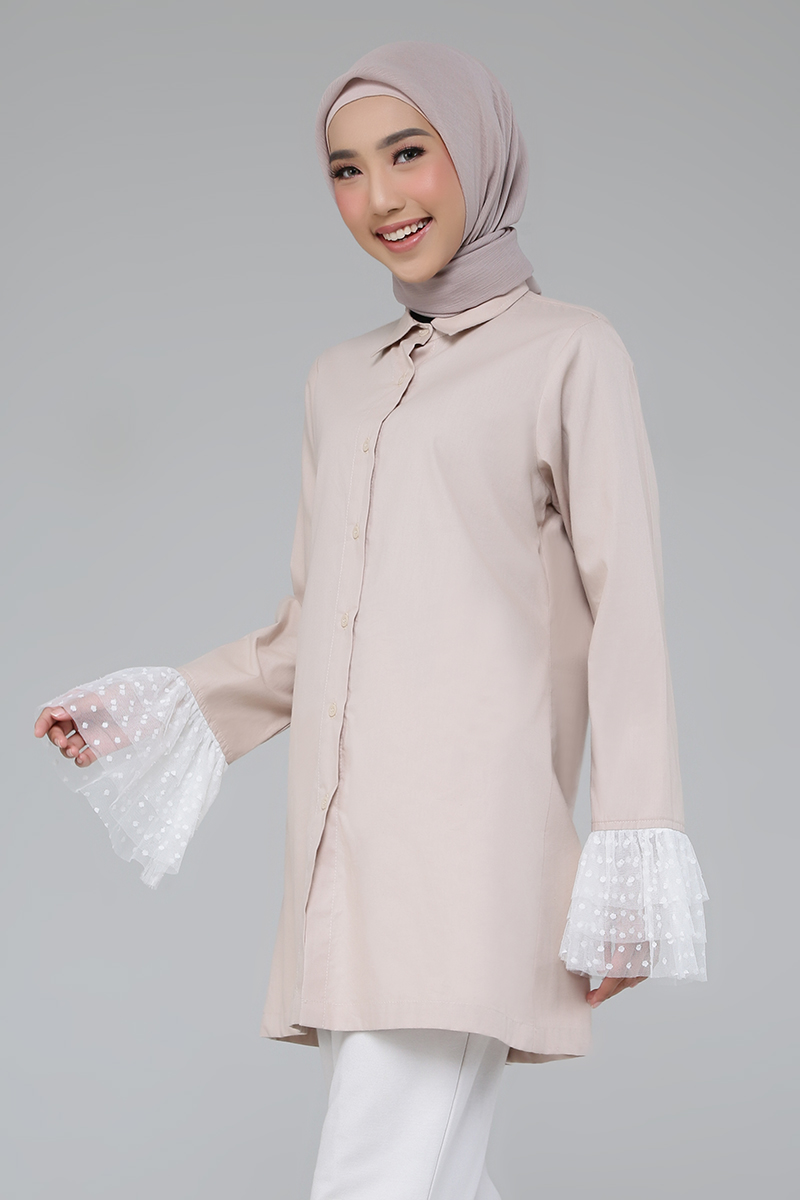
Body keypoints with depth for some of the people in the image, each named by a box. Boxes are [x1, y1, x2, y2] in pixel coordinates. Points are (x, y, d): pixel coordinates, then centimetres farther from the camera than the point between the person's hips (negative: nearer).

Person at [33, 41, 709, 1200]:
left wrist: (633, 873, -11)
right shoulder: (344, 382, 22)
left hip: (474, 844, -6)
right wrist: (157, 712, 11)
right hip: (351, 862, 6)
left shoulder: (573, 353, 4)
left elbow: (628, 613, -3)